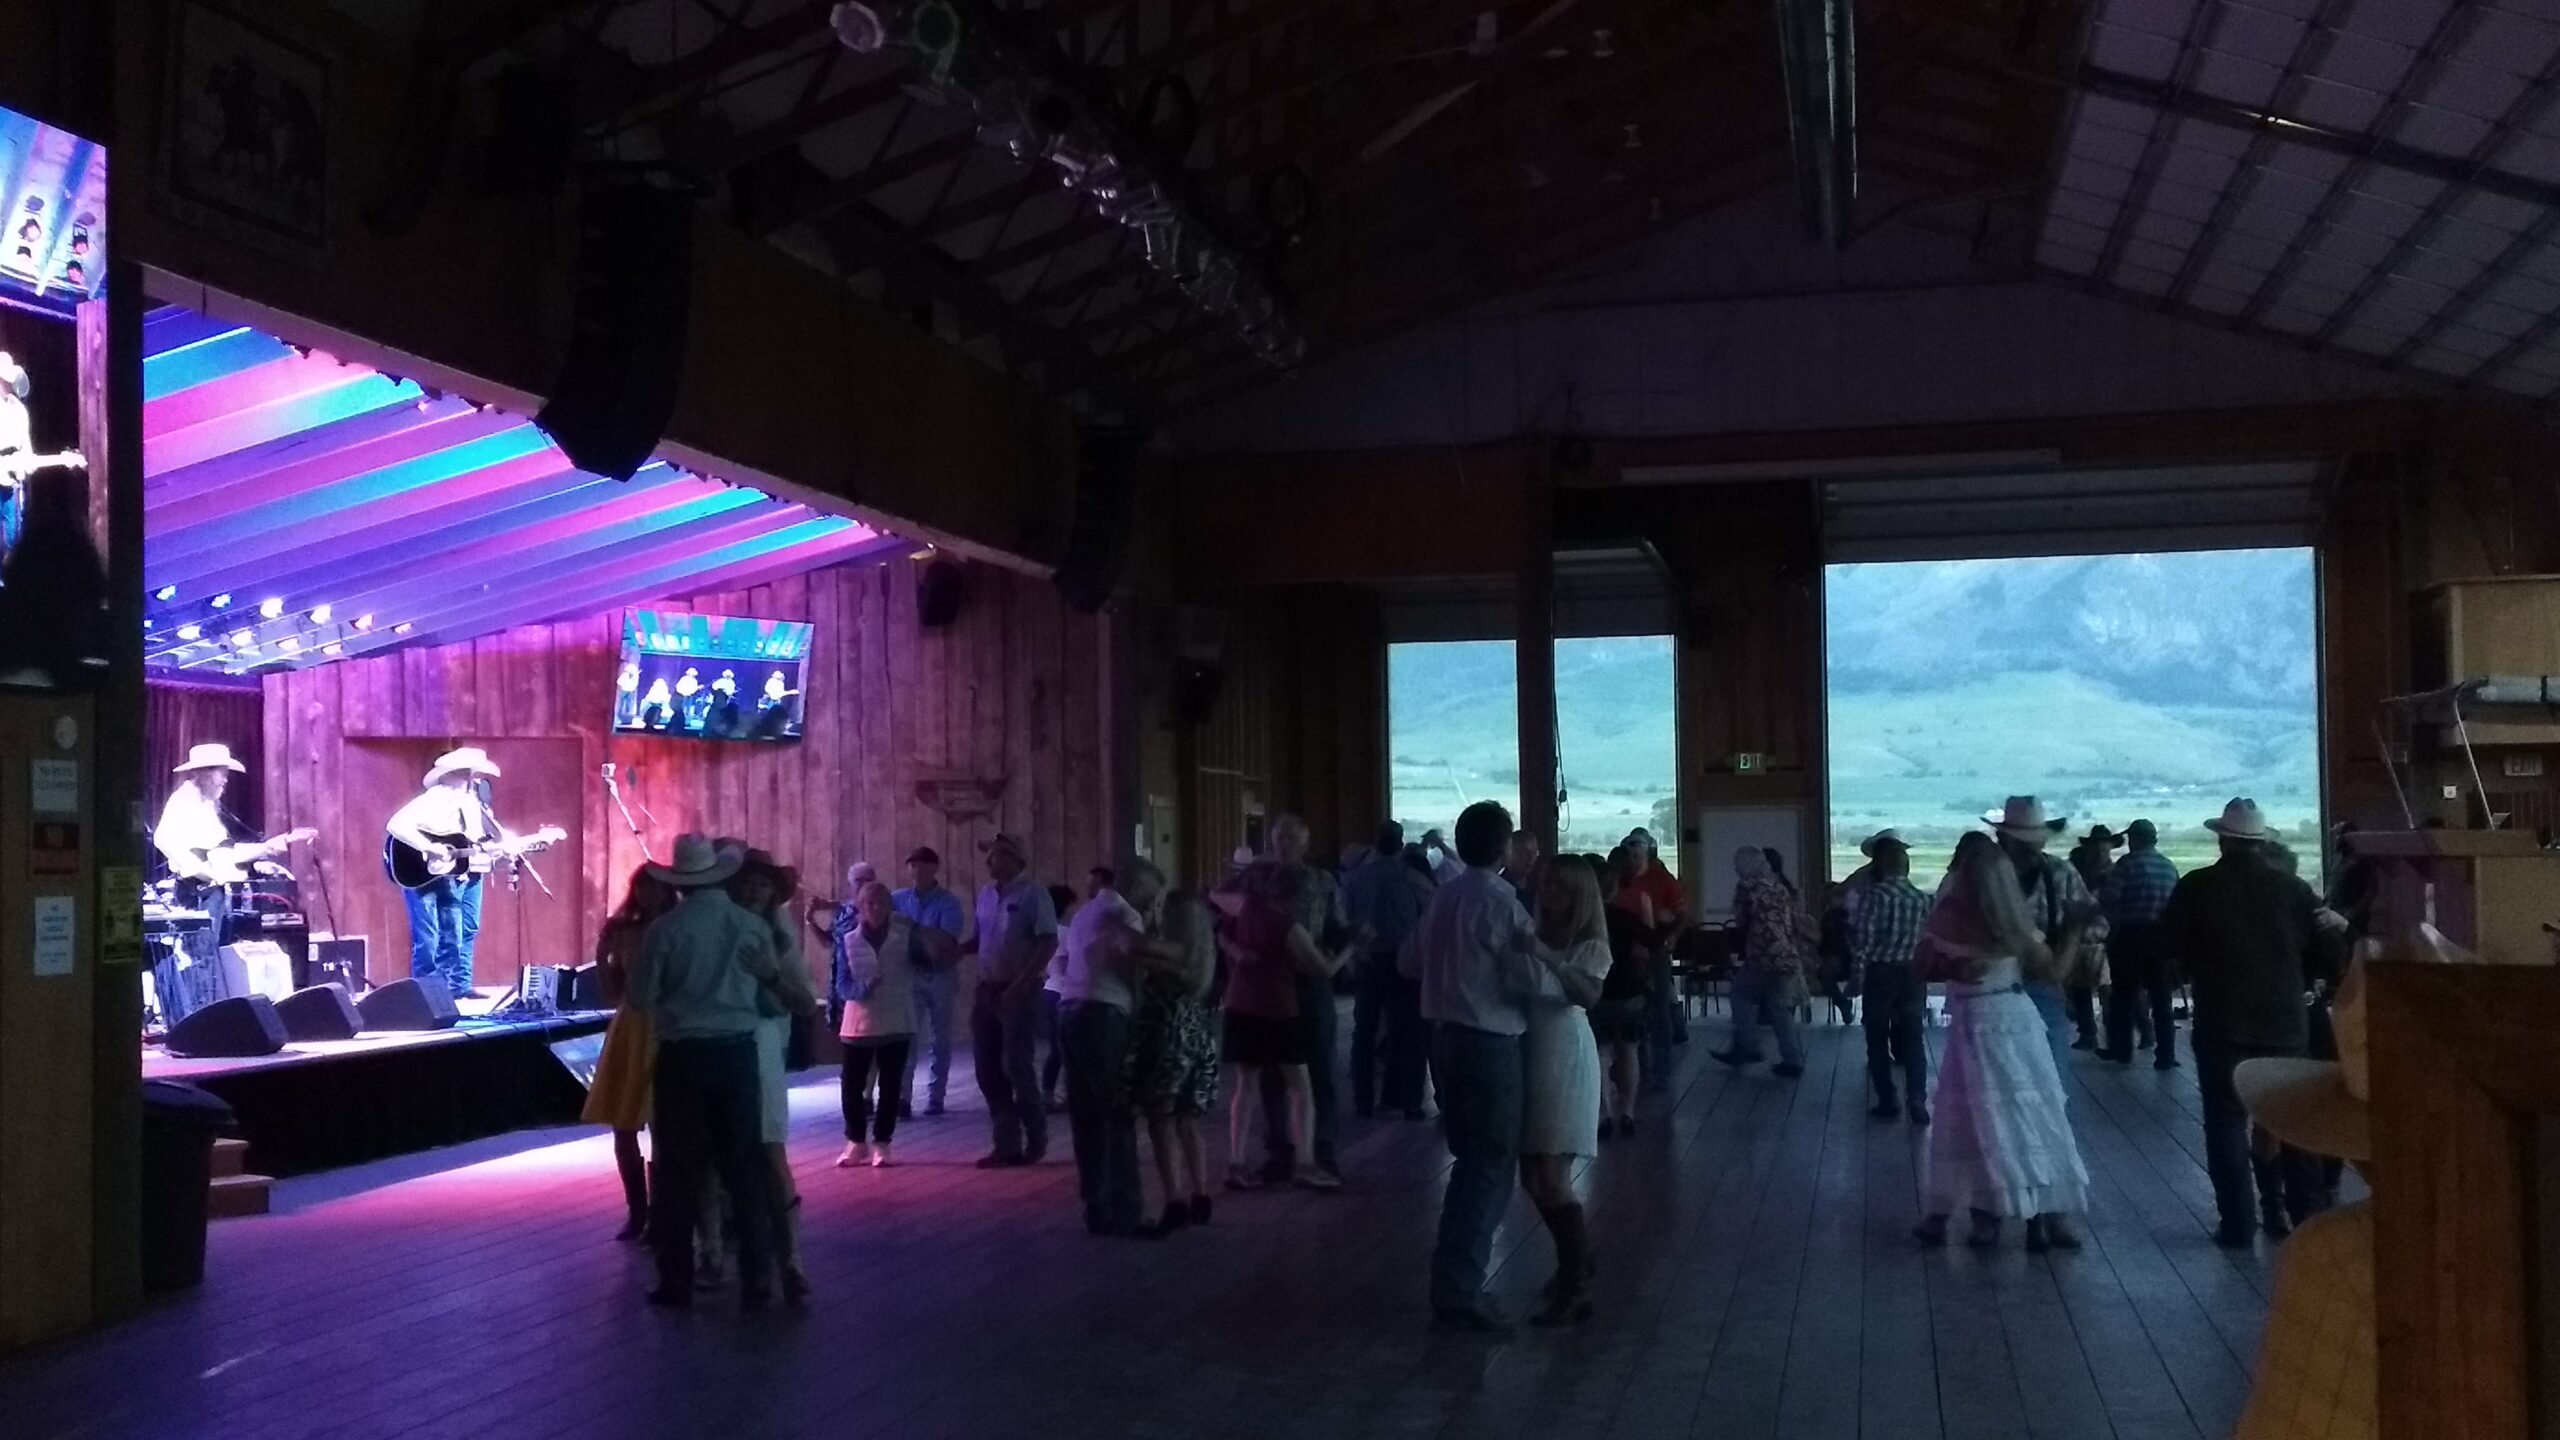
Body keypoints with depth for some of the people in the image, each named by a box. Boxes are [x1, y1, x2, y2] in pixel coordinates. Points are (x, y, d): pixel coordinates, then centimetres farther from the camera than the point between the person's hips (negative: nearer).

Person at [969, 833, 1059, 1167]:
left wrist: (1019, 985, -21)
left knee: (1015, 1065, -6)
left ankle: (1036, 1138, 13)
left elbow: (1049, 943, -16)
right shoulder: (985, 893, 10)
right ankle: (1007, 1144, 14)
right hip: (986, 990, 7)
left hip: (1020, 992, -7)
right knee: (988, 1070, 6)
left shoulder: (1032, 894, -10)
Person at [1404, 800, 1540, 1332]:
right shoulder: (1502, 903, -15)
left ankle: (1455, 1275, 24)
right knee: (1491, 1167, -3)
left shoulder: (1443, 897, 8)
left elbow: (1410, 962, 15)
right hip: (1490, 1043, -8)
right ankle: (1457, 1291, -6)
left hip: (1445, 1036, 8)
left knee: (1470, 1160, 18)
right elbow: (1530, 982, -15)